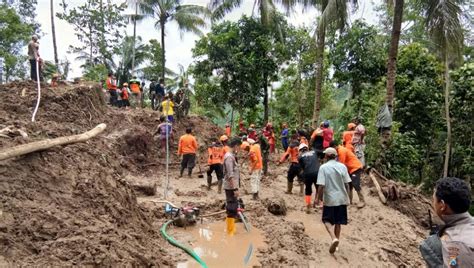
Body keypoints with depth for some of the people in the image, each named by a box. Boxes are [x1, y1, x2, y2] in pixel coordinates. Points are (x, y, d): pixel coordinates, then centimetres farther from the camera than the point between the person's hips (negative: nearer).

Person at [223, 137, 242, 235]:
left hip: (231, 187, 10)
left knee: (231, 207, 19)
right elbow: (230, 175, -24)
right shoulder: (229, 157, -20)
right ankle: (230, 231, 8)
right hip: (231, 187, -10)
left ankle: (230, 227, 32)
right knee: (232, 208, -2)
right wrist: (235, 188, -24)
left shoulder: (230, 155, 11)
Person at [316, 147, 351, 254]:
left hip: (329, 199, -3)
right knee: (338, 222, 16)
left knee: (327, 220, 11)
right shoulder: (342, 166, -1)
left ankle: (334, 238, -11)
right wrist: (346, 196, 16)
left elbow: (321, 185, -14)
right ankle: (336, 242, 24)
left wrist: (318, 198, -2)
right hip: (342, 198, 4)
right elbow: (347, 184, 2)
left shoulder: (323, 167, -11)